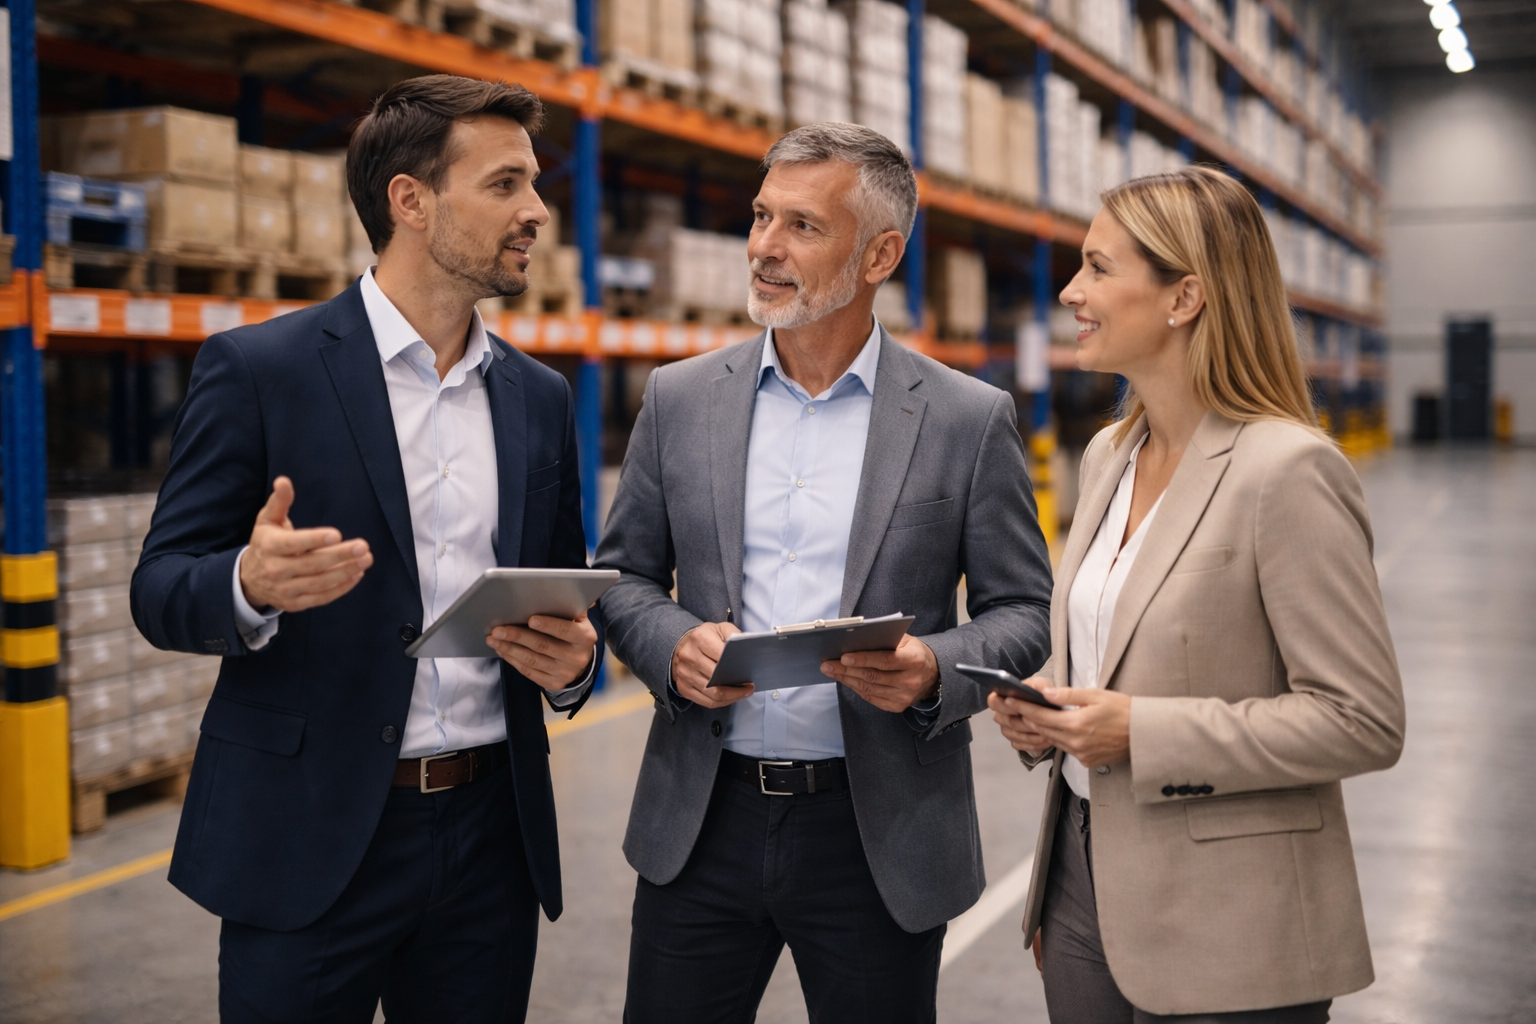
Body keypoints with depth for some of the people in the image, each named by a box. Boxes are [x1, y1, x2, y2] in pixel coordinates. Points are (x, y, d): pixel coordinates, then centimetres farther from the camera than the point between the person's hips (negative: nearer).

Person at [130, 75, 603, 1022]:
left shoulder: (540, 398, 9)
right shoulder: (257, 369, -5)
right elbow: (162, 591, -5)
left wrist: (575, 661, -7)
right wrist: (252, 585, -27)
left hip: (491, 836, 4)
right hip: (310, 840, -4)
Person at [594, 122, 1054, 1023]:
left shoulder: (970, 420, -3)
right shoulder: (680, 400, 4)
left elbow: (1022, 610, 0)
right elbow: (624, 574, 9)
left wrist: (935, 672, -20)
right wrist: (673, 644, -12)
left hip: (880, 837, -2)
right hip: (703, 822, 2)